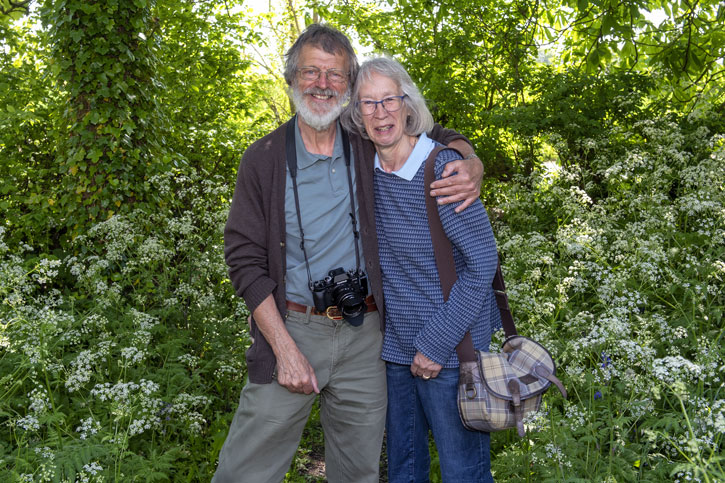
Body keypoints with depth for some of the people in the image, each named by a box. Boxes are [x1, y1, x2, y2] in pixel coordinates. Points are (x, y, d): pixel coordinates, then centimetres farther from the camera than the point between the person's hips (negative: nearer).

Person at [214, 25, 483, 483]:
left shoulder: (367, 144, 2)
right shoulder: (264, 159, -4)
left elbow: (437, 135, 17)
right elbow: (245, 258, -5)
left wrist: (472, 166, -8)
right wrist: (285, 349, -12)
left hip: (364, 332, 2)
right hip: (292, 328, -2)